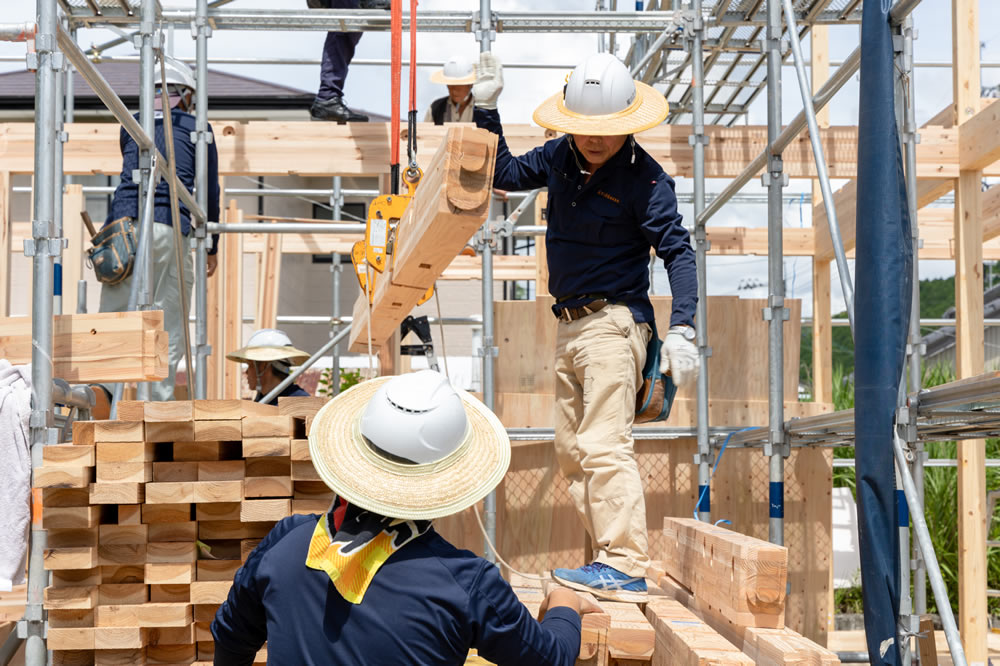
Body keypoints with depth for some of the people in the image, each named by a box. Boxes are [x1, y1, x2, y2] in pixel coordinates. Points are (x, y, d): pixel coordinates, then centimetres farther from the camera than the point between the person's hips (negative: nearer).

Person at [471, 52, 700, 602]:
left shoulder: (644, 179, -13)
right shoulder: (560, 157, 6)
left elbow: (677, 251, -14)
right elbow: (506, 174, 22)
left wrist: (680, 329, -24)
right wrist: (486, 110, 12)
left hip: (613, 323, -8)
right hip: (569, 325, 8)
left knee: (603, 445, -16)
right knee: (571, 450, 9)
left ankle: (625, 568, -15)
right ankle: (613, 559, 14)